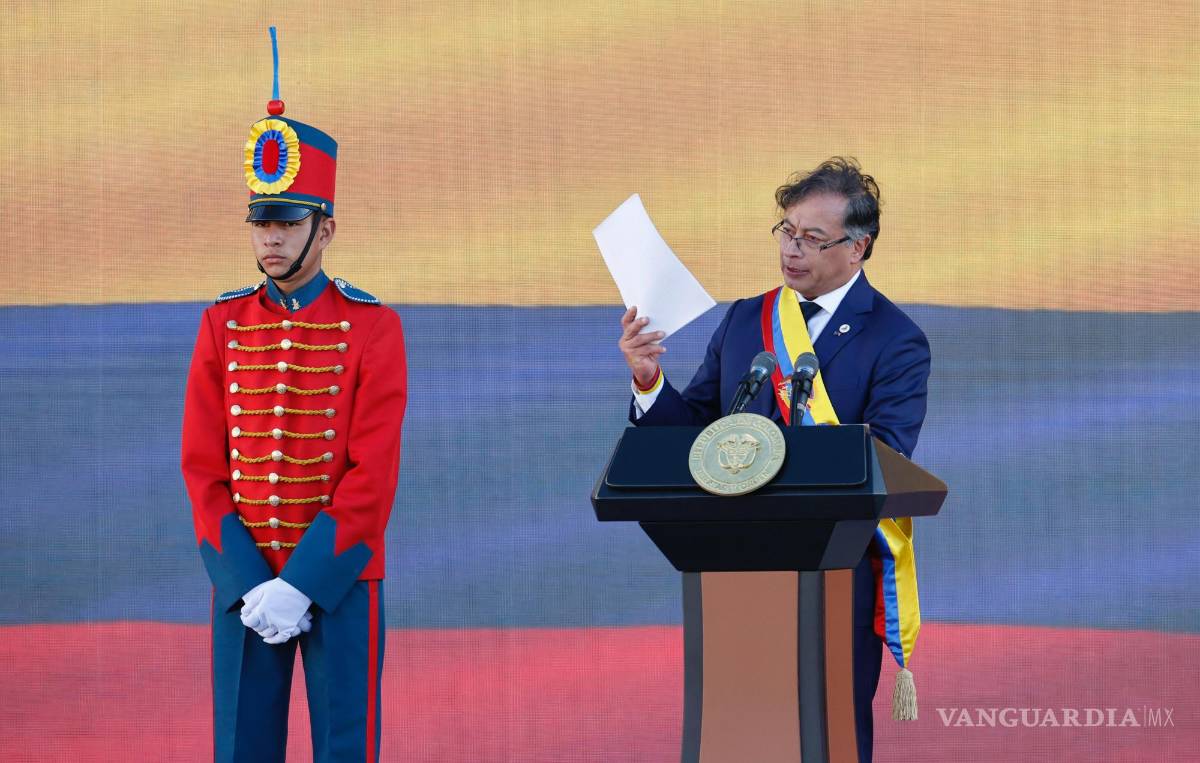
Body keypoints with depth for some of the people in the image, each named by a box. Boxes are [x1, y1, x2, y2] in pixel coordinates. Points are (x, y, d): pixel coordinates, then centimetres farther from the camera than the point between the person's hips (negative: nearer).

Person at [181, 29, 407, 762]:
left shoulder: (373, 327, -4)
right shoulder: (222, 327, 5)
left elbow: (374, 475, -10)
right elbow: (204, 469, 2)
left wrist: (301, 585, -16)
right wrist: (248, 587, -9)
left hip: (340, 581, -2)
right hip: (242, 582, 3)